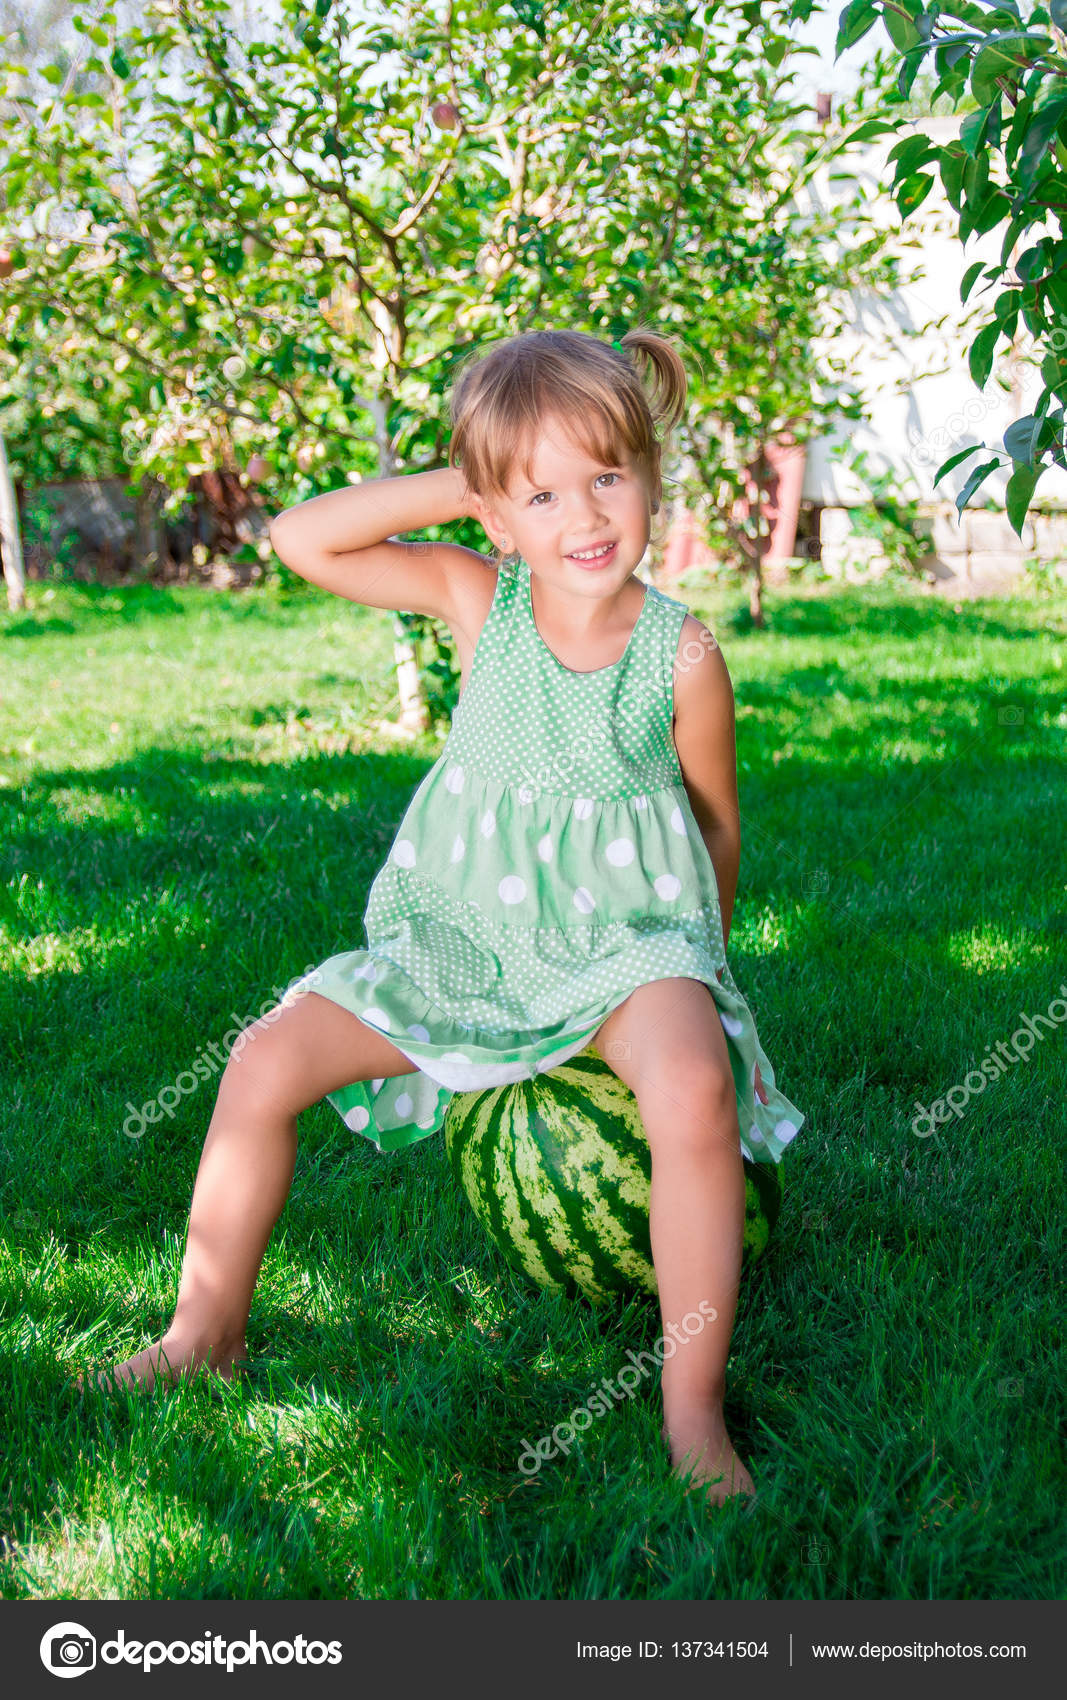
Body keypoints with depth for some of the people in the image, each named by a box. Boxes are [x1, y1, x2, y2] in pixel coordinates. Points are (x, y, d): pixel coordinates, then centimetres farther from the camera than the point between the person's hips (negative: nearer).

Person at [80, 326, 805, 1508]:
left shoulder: (680, 653, -11)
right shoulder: (476, 599, -5)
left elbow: (719, 827, 3)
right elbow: (301, 539, -13)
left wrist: (695, 967, 11)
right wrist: (458, 487, -14)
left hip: (627, 940, -3)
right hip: (463, 938, 4)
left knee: (696, 1087, -35)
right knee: (264, 1063, -4)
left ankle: (693, 1412, -21)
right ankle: (206, 1332, 17)